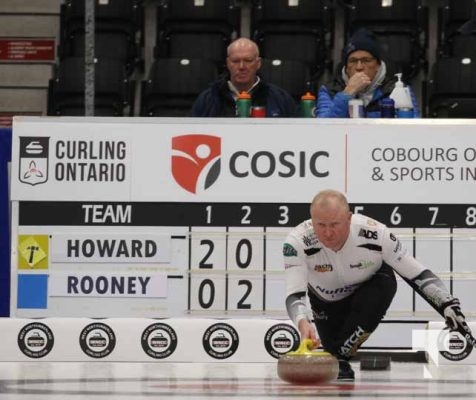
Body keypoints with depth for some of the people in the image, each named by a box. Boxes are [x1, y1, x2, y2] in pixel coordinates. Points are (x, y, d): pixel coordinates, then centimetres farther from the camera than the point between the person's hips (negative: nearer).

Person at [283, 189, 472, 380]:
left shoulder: (375, 233, -36)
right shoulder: (297, 241, -36)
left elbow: (418, 275, -27)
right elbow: (294, 294, -41)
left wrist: (448, 305, -37)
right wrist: (303, 323, -62)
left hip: (371, 287, -1)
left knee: (385, 284, -32)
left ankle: (340, 356, -21)